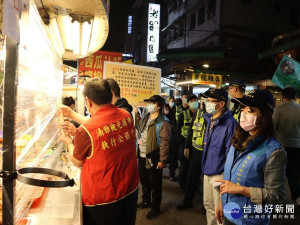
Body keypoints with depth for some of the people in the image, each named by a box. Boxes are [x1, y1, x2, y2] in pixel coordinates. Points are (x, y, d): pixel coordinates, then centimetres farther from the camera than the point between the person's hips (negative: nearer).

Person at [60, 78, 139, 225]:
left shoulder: (85, 131, -27)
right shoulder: (126, 116, -9)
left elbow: (77, 162, -6)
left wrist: (69, 143, 14)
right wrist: (71, 114, 20)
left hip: (103, 199, -5)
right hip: (130, 190, 6)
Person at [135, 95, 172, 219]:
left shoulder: (163, 122, -17)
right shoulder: (145, 118, 8)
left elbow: (165, 142, -21)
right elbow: (138, 126, 30)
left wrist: (162, 160, -22)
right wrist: (136, 113, 17)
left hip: (153, 159, -8)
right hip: (142, 157, 8)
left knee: (155, 184, 8)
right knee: (144, 180, 23)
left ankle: (155, 208, 25)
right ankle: (146, 201, 44)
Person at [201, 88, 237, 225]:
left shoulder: (229, 123, -19)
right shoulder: (209, 119, 8)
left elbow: (230, 152, -18)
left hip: (220, 174, -8)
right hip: (207, 171, 8)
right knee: (208, 205, 22)